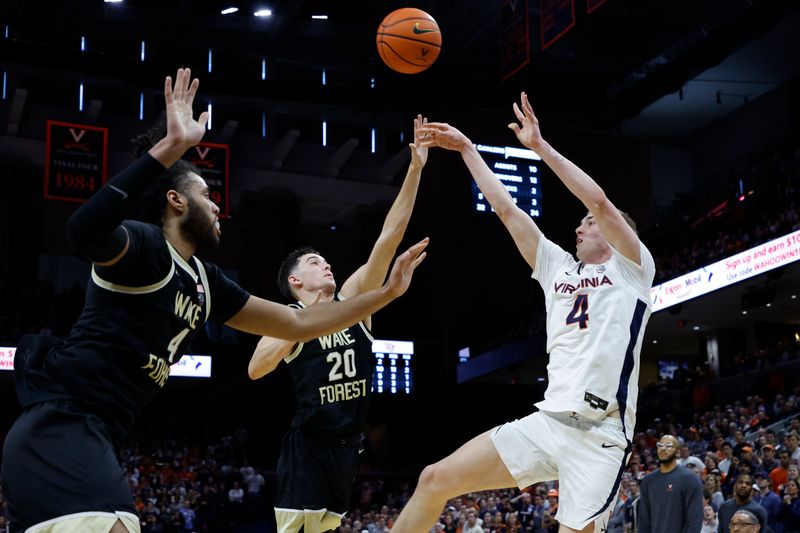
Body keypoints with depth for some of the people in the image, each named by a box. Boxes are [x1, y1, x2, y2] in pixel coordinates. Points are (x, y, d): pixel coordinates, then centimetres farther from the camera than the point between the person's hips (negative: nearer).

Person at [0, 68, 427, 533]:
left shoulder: (207, 283, 19)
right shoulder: (145, 244, -7)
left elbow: (299, 323, 23)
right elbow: (85, 230, -32)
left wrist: (387, 292, 22)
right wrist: (173, 145, -34)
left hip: (88, 439, 11)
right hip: (59, 428, -11)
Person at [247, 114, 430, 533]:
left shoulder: (353, 299, 6)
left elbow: (389, 236, -2)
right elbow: (255, 369, -19)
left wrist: (415, 169, -8)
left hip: (348, 446, 6)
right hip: (308, 446, -6)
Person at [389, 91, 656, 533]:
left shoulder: (632, 268, 6)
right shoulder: (558, 268, 20)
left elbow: (599, 201, -10)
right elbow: (506, 210, 18)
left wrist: (540, 145, -9)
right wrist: (466, 148, 17)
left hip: (601, 434, -5)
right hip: (548, 420, 6)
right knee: (435, 480, 0)